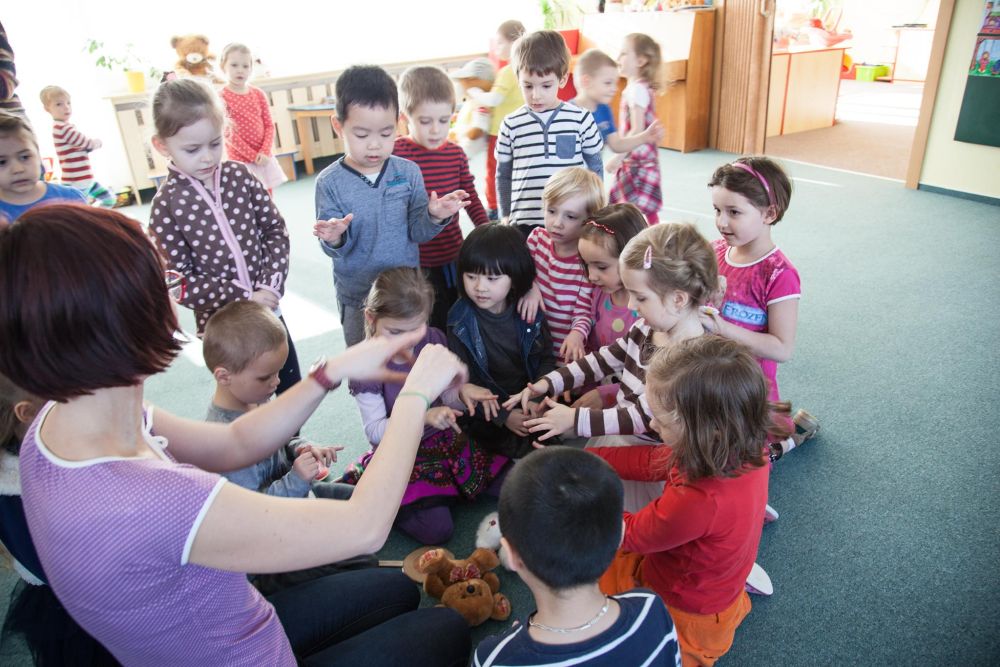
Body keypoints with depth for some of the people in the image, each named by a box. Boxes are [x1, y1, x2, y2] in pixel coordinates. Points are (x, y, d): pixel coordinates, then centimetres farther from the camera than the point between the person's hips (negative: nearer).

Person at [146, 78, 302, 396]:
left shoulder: (240, 177, -4)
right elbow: (178, 278, -13)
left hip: (267, 308, 3)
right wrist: (243, 297, -17)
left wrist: (271, 286, -13)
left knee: (294, 387, 18)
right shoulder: (166, 205, -12)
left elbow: (275, 230, 1)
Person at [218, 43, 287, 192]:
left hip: (264, 159, 5)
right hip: (240, 162, -5)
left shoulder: (258, 94, 5)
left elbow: (269, 125, 4)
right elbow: (228, 134, -13)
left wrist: (264, 152, -11)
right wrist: (253, 156, -16)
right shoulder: (221, 97, -9)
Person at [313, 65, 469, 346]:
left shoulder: (408, 172, -6)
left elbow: (417, 231, -4)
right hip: (357, 295, -1)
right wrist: (335, 240, -33)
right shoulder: (330, 182, -11)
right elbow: (334, 249, -10)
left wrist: (434, 217, -25)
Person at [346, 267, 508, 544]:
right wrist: (423, 417, -33)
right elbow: (375, 430, -18)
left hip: (443, 438, 5)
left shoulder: (434, 340, -6)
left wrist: (462, 393, -20)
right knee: (437, 530, -20)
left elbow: (444, 395, 4)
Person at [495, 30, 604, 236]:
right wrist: (506, 216, 10)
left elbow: (594, 169, 8)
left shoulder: (581, 119, -2)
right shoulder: (511, 125, 1)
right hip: (524, 223, 1)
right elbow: (503, 175, 11)